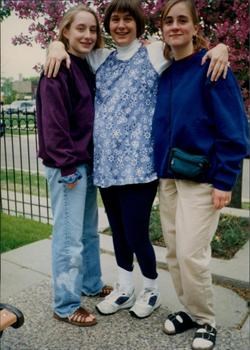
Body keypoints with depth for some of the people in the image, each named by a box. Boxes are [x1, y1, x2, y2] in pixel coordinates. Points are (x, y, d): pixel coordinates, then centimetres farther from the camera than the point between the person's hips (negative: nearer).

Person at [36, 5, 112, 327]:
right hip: (68, 166, -8)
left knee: (89, 231, 19)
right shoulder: (58, 70, -11)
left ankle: (92, 285, 36)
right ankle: (65, 306, 14)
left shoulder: (89, 68, 15)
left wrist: (84, 163, 13)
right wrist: (67, 167, -18)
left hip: (88, 163, 9)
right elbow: (53, 122, -17)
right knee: (69, 238, -1)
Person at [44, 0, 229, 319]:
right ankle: (124, 290, 34)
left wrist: (220, 47, -19)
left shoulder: (156, 54, 1)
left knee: (136, 235, 0)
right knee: (118, 231, 15)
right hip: (105, 164, 5)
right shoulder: (100, 60, 14)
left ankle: (151, 290, 27)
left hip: (138, 164, -5)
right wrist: (57, 46, 3)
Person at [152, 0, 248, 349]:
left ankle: (205, 320, 18)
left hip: (201, 177, -6)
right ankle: (190, 309, 31)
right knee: (175, 252, 11)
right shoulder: (163, 72, 10)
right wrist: (159, 167, 9)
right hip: (168, 175, 6)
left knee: (191, 254, -5)